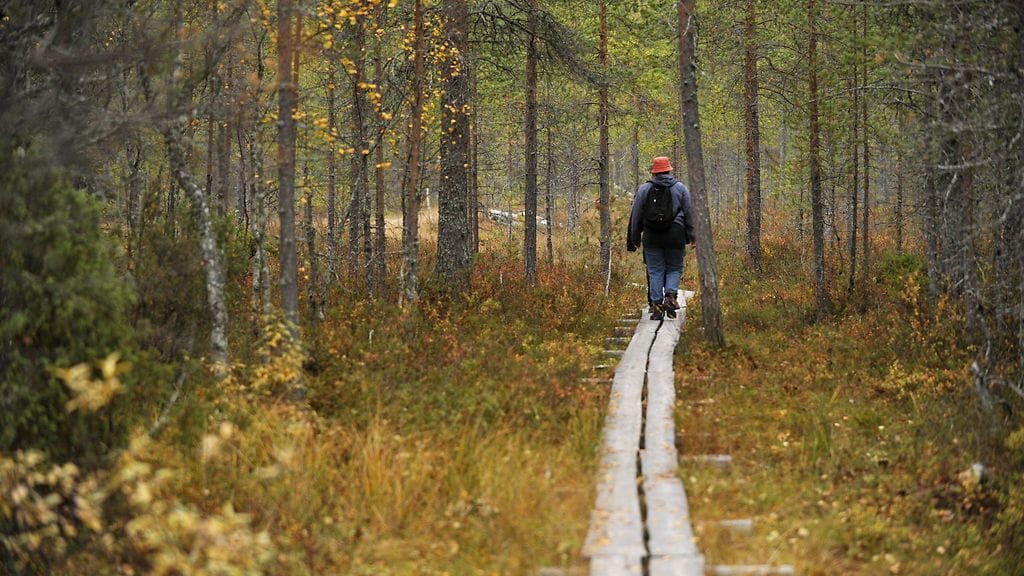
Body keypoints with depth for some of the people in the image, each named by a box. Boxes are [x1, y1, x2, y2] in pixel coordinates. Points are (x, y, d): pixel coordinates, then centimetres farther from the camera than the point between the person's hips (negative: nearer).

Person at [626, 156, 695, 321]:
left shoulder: (644, 189, 7)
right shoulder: (680, 188, 6)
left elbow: (635, 215, 8)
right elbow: (689, 213, 5)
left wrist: (634, 239, 14)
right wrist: (691, 236, 9)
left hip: (651, 237, 1)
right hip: (675, 237, -1)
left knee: (655, 271, 5)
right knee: (674, 269, 11)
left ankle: (656, 305, 0)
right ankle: (671, 294, -11)